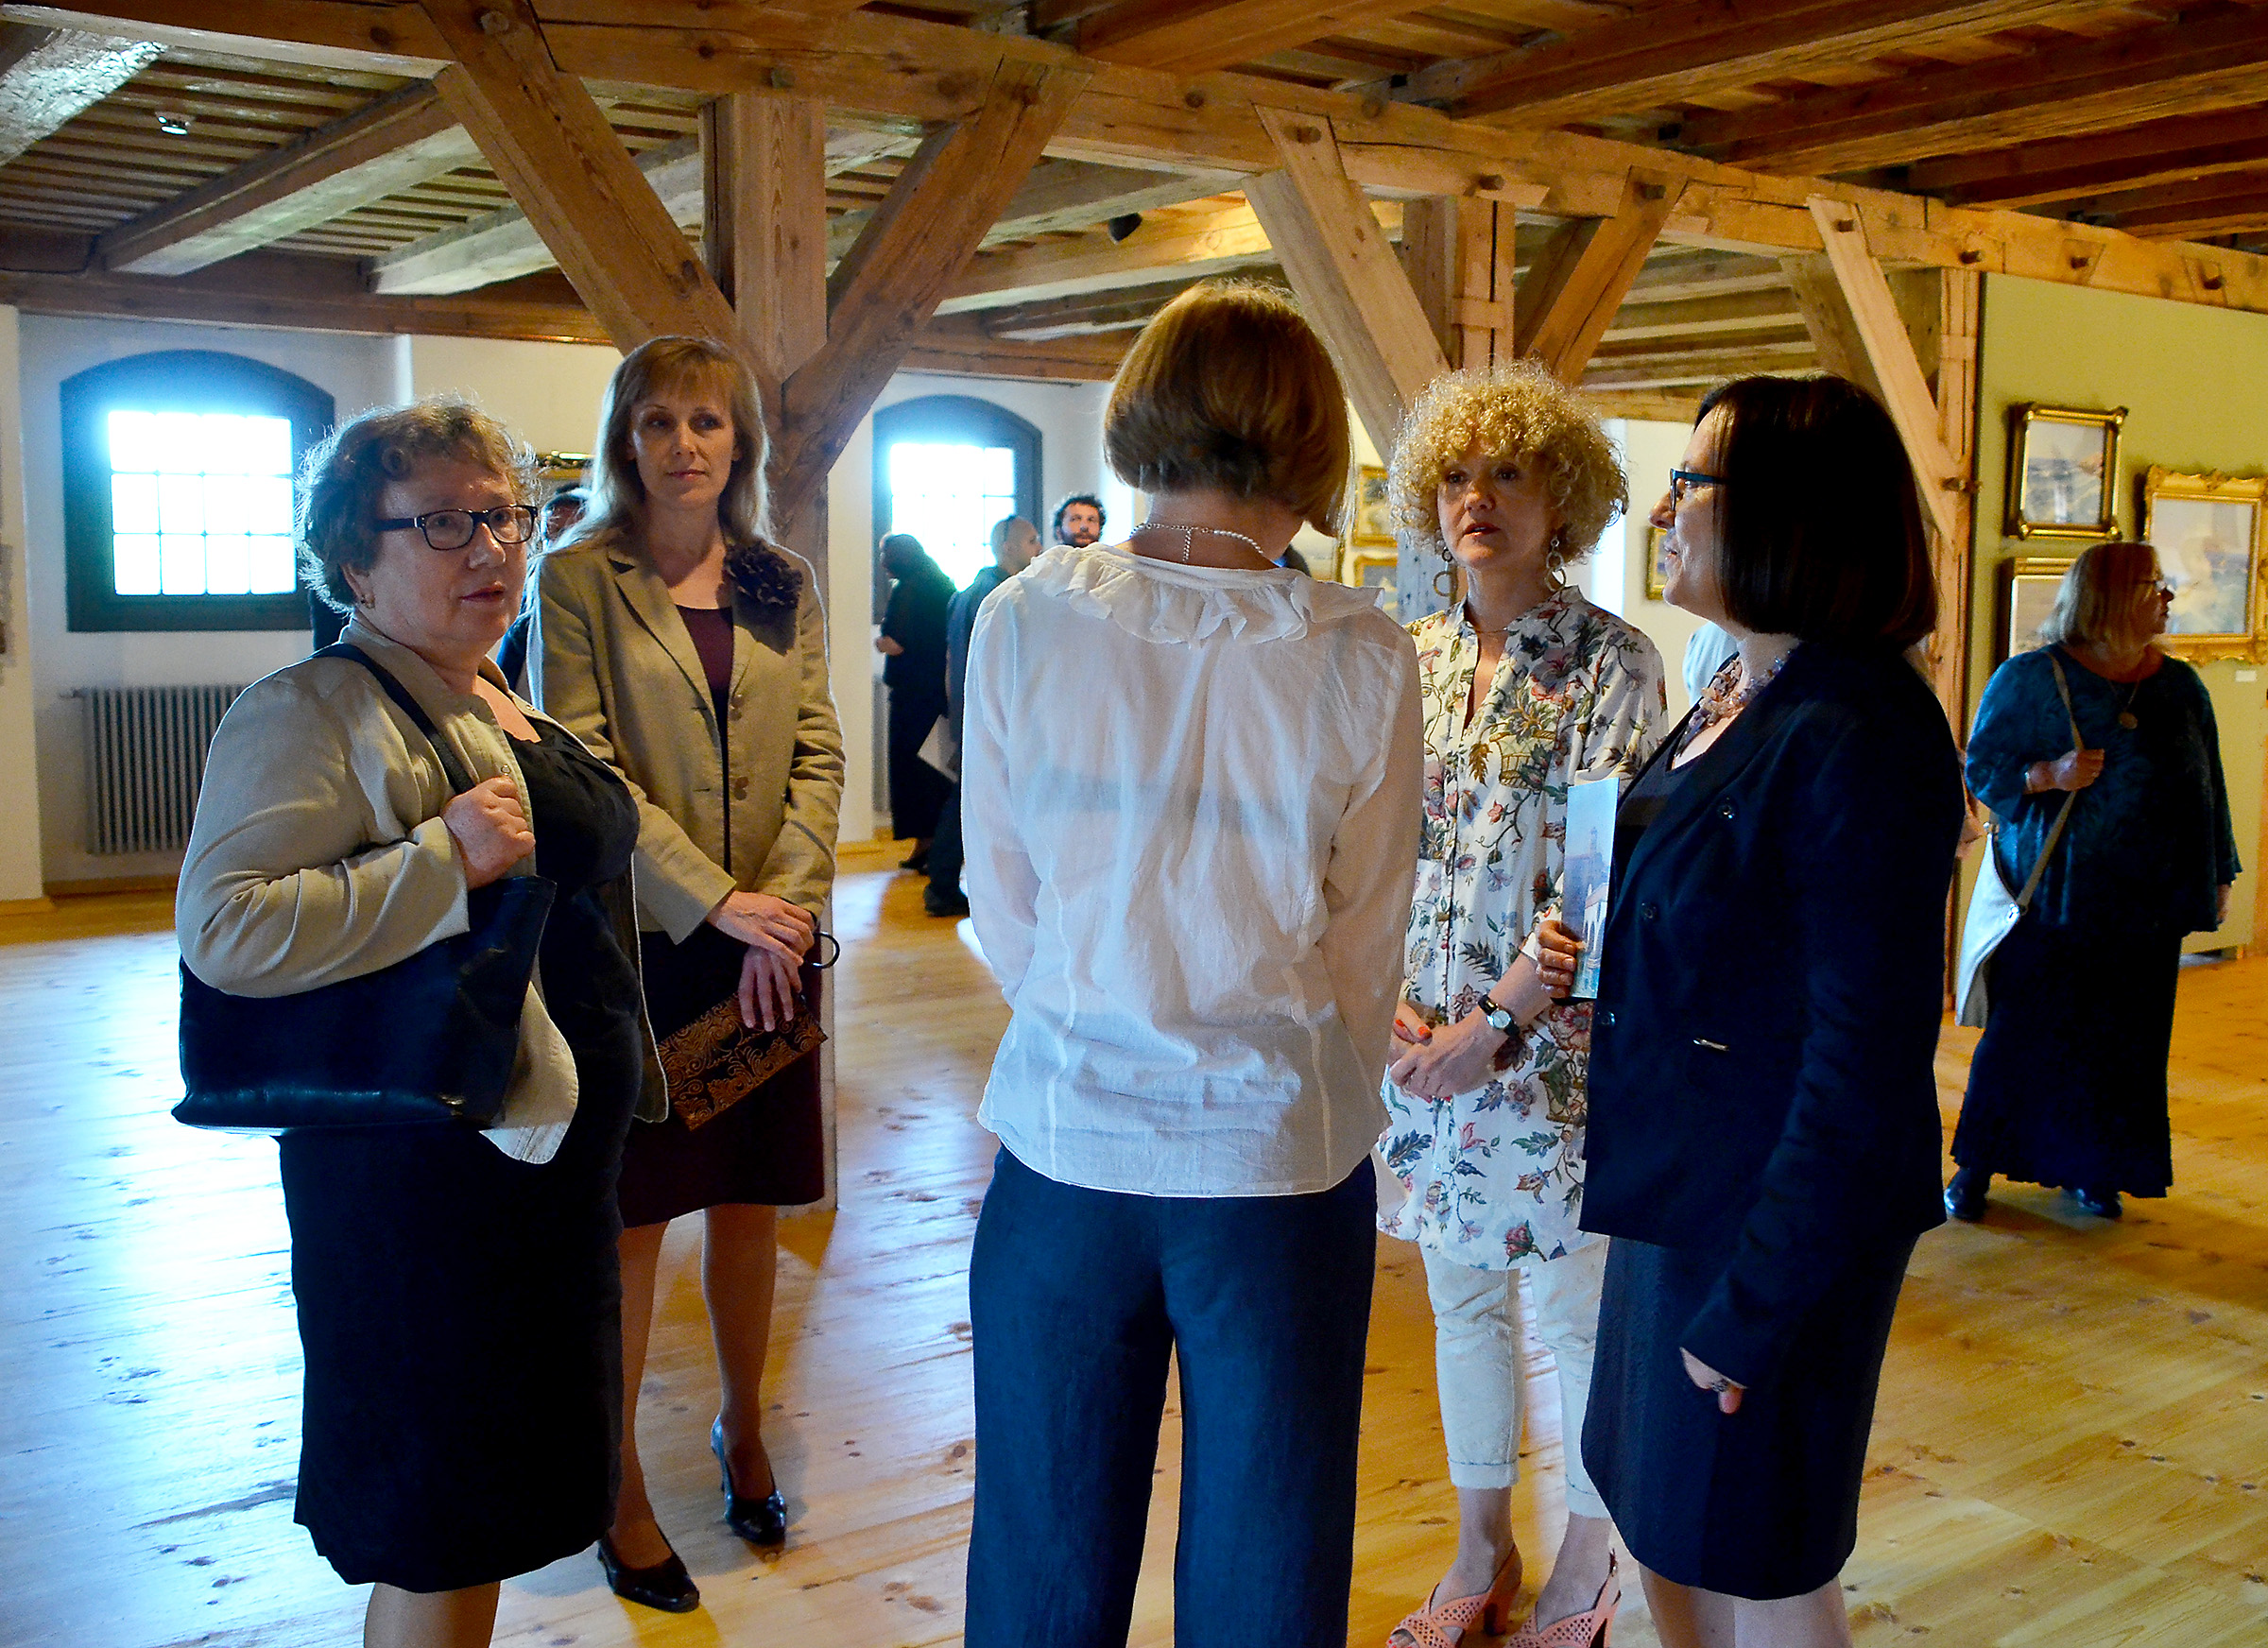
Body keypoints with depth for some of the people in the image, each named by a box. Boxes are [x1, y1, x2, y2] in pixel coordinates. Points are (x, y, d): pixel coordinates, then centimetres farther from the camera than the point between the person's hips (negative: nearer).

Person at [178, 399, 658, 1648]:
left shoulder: (499, 702, 13)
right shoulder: (314, 713, -15)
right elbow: (221, 929, -27)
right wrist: (444, 858, -29)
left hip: (550, 1148, 9)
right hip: (429, 1171, -9)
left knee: (489, 1513, 21)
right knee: (439, 1543, 3)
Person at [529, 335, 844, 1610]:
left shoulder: (787, 588, 10)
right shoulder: (579, 581, -2)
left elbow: (819, 755, 5)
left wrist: (788, 901, -9)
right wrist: (717, 903, -15)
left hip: (772, 940, 4)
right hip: (635, 939, -3)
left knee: (751, 1201, 13)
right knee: (632, 1216, 3)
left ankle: (744, 1432, 33)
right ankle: (620, 1488, 17)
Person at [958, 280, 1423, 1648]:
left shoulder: (1025, 624, -8)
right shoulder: (1365, 660, -11)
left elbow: (1005, 912, 0)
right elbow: (1366, 948, -2)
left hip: (1067, 1141, 1)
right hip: (1285, 1163, -1)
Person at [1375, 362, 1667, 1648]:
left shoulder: (1613, 664, -9)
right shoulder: (1415, 659, 6)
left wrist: (1497, 1028, -17)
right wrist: (1386, 997, -5)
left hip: (1556, 1046, -5)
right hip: (1426, 1041, 5)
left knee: (1574, 1312, 6)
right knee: (1462, 1299, 16)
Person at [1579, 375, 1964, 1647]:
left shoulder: (1856, 738, -22)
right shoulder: (1737, 699, 7)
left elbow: (1870, 1052, -23)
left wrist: (1755, 1304, -21)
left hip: (1779, 1216, -9)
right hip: (1682, 1183, 9)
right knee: (1663, 1527, 22)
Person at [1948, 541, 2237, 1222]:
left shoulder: (2181, 686, 9)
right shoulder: (2030, 677, -4)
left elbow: (2209, 786, 15)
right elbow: (1981, 768, -3)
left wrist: (2219, 876, 15)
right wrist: (2049, 776, -21)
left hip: (2147, 903, 4)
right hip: (2051, 898, -4)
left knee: (2123, 1039, 8)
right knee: (2021, 1031, 0)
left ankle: (2092, 1169, 24)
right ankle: (1976, 1166, 14)